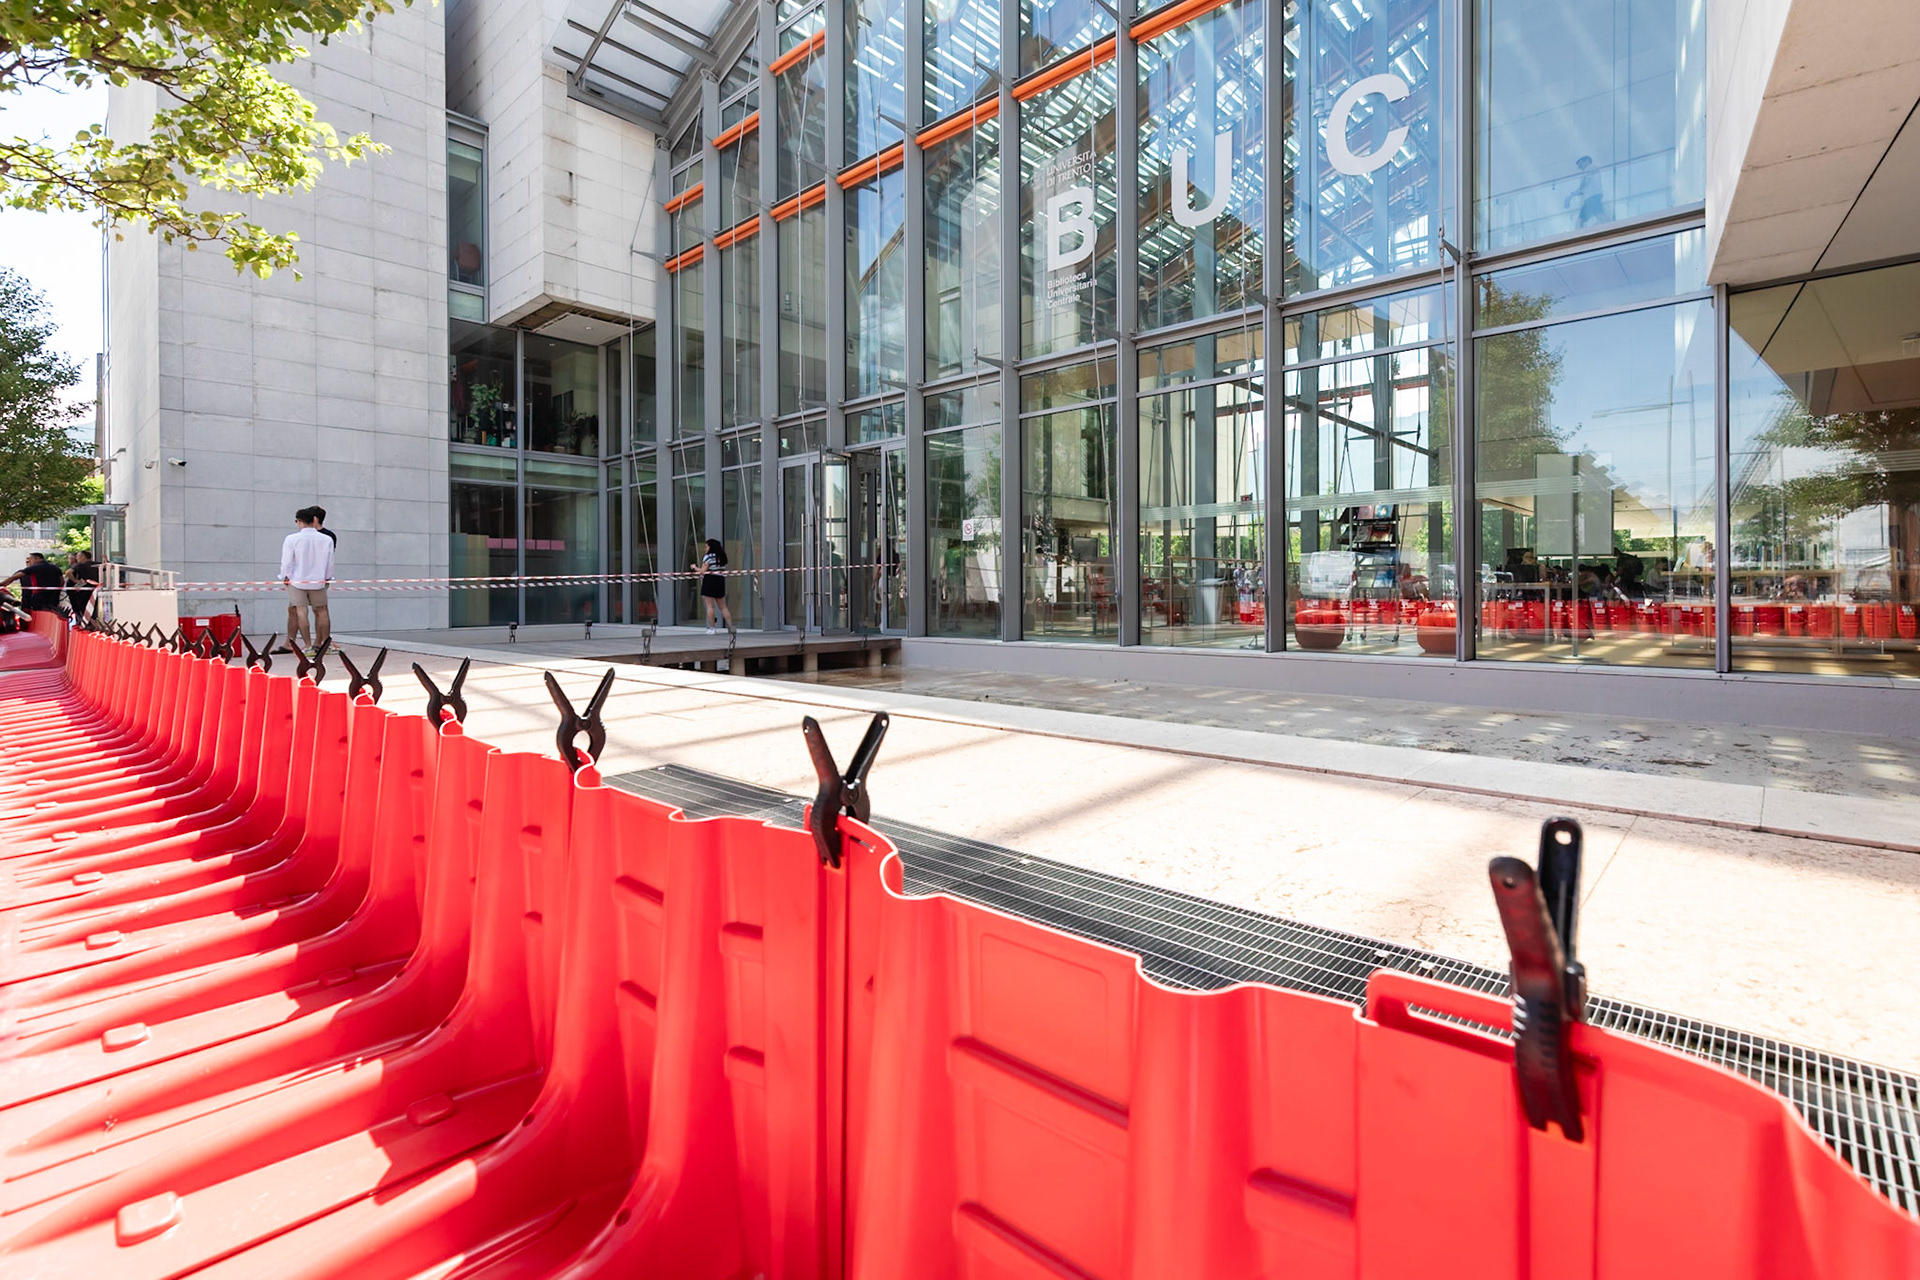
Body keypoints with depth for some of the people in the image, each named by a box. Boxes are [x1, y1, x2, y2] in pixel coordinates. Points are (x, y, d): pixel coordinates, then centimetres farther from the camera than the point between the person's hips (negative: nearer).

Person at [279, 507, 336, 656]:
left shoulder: (292, 539, -10)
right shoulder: (327, 539, -4)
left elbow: (287, 562, -7)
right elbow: (330, 562, 4)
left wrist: (285, 577, 8)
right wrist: (327, 578, 17)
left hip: (297, 580, -2)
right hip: (318, 581, 2)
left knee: (301, 611, 0)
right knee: (321, 611, 10)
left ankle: (308, 645, -3)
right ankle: (325, 643, 13)